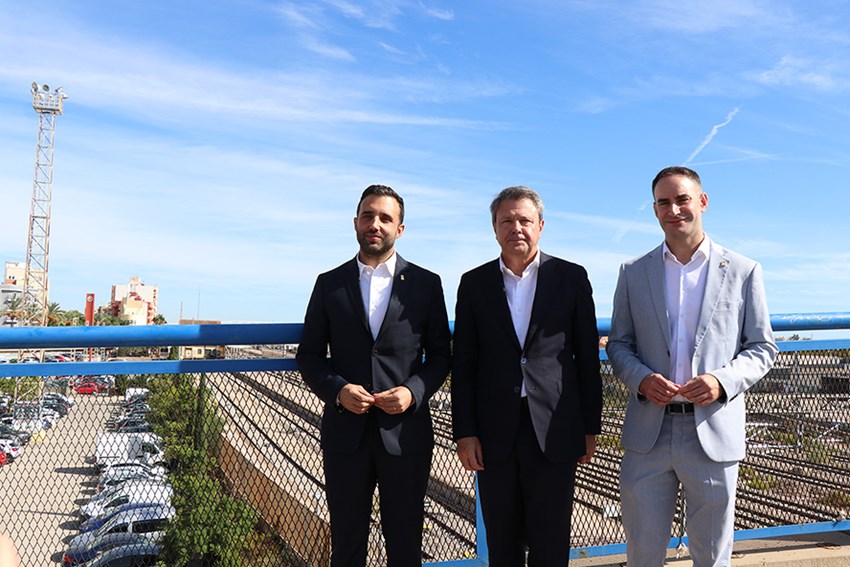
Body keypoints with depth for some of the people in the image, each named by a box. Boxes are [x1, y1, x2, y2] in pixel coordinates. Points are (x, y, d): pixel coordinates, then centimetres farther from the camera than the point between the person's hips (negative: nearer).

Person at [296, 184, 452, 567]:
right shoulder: (329, 284, 5)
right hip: (345, 431, 1)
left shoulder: (426, 284, 2)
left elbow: (440, 354, 5)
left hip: (405, 431, -1)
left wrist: (414, 391, -13)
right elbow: (309, 355, 6)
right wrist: (338, 390, -12)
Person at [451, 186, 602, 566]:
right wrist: (464, 432, -2)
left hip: (554, 431, -1)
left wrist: (590, 427, 3)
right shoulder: (474, 283, 5)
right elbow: (463, 362, 4)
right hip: (494, 433, 1)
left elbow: (587, 356, 4)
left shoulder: (571, 278, 2)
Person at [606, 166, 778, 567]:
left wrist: (724, 381, -15)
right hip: (648, 433, 1)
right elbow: (618, 344, 9)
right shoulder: (633, 273, 6)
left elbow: (762, 348, 4)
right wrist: (641, 379, -12)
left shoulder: (743, 272, 2)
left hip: (713, 434, -1)